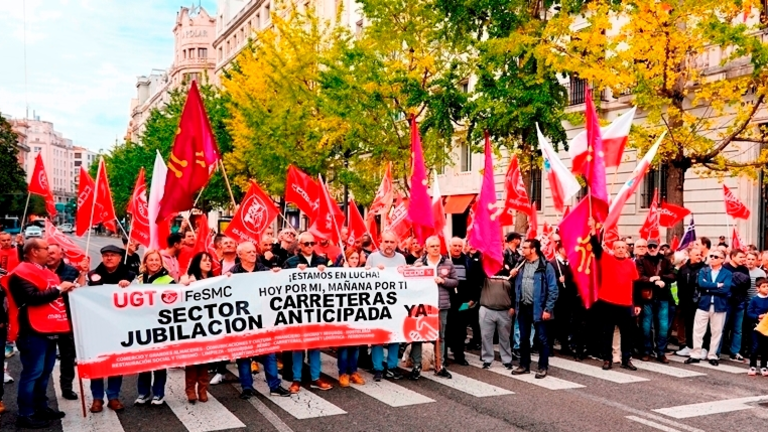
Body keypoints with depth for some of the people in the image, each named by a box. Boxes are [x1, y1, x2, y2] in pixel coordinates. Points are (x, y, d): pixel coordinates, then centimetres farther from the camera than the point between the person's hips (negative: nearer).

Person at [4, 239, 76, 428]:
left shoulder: (45, 271, 19)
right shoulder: (22, 273, -11)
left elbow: (53, 294, 25)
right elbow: (32, 297, -24)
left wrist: (66, 288, 7)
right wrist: (58, 289, -18)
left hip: (49, 329, 10)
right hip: (34, 331, -9)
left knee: (45, 371, 15)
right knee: (32, 373, -6)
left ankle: (41, 407, 26)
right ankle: (25, 415, 1)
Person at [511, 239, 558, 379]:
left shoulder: (546, 266, -10)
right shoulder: (521, 265, 8)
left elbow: (552, 290, -11)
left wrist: (548, 309, -14)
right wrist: (514, 305, 9)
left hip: (538, 308, -6)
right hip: (523, 307, 6)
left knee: (542, 338, 5)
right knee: (523, 338, 13)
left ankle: (543, 367, 15)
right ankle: (524, 365, 24)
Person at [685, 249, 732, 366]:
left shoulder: (727, 273, 1)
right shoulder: (703, 271, 8)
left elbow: (725, 289, -14)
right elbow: (701, 284, -11)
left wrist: (709, 288, -12)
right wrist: (717, 285, -13)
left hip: (719, 306, -1)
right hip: (704, 304, 1)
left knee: (717, 332, 7)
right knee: (698, 330, 2)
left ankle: (713, 356, 18)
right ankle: (695, 355, 10)